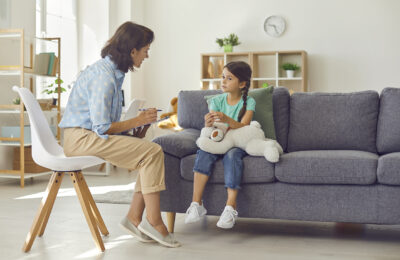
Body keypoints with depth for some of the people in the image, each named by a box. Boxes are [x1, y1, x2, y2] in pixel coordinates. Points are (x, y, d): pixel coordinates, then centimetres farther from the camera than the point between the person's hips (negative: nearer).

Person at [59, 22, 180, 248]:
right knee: (152, 152, -19)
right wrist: (137, 121, -10)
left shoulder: (114, 71, 13)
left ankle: (134, 217, -1)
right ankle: (153, 221, -11)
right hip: (81, 138, -10)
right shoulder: (104, 76, -19)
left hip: (92, 134, 10)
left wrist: (134, 131, 6)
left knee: (151, 152, -3)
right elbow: (102, 128, -21)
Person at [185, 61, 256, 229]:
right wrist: (208, 124, -29)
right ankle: (196, 204, -30)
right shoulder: (216, 101, 5)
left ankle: (231, 207, -35)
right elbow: (209, 132, -4)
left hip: (238, 144, -3)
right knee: (204, 153, -29)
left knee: (232, 155, -35)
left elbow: (243, 127, -17)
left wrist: (227, 120, -36)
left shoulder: (248, 102, -2)